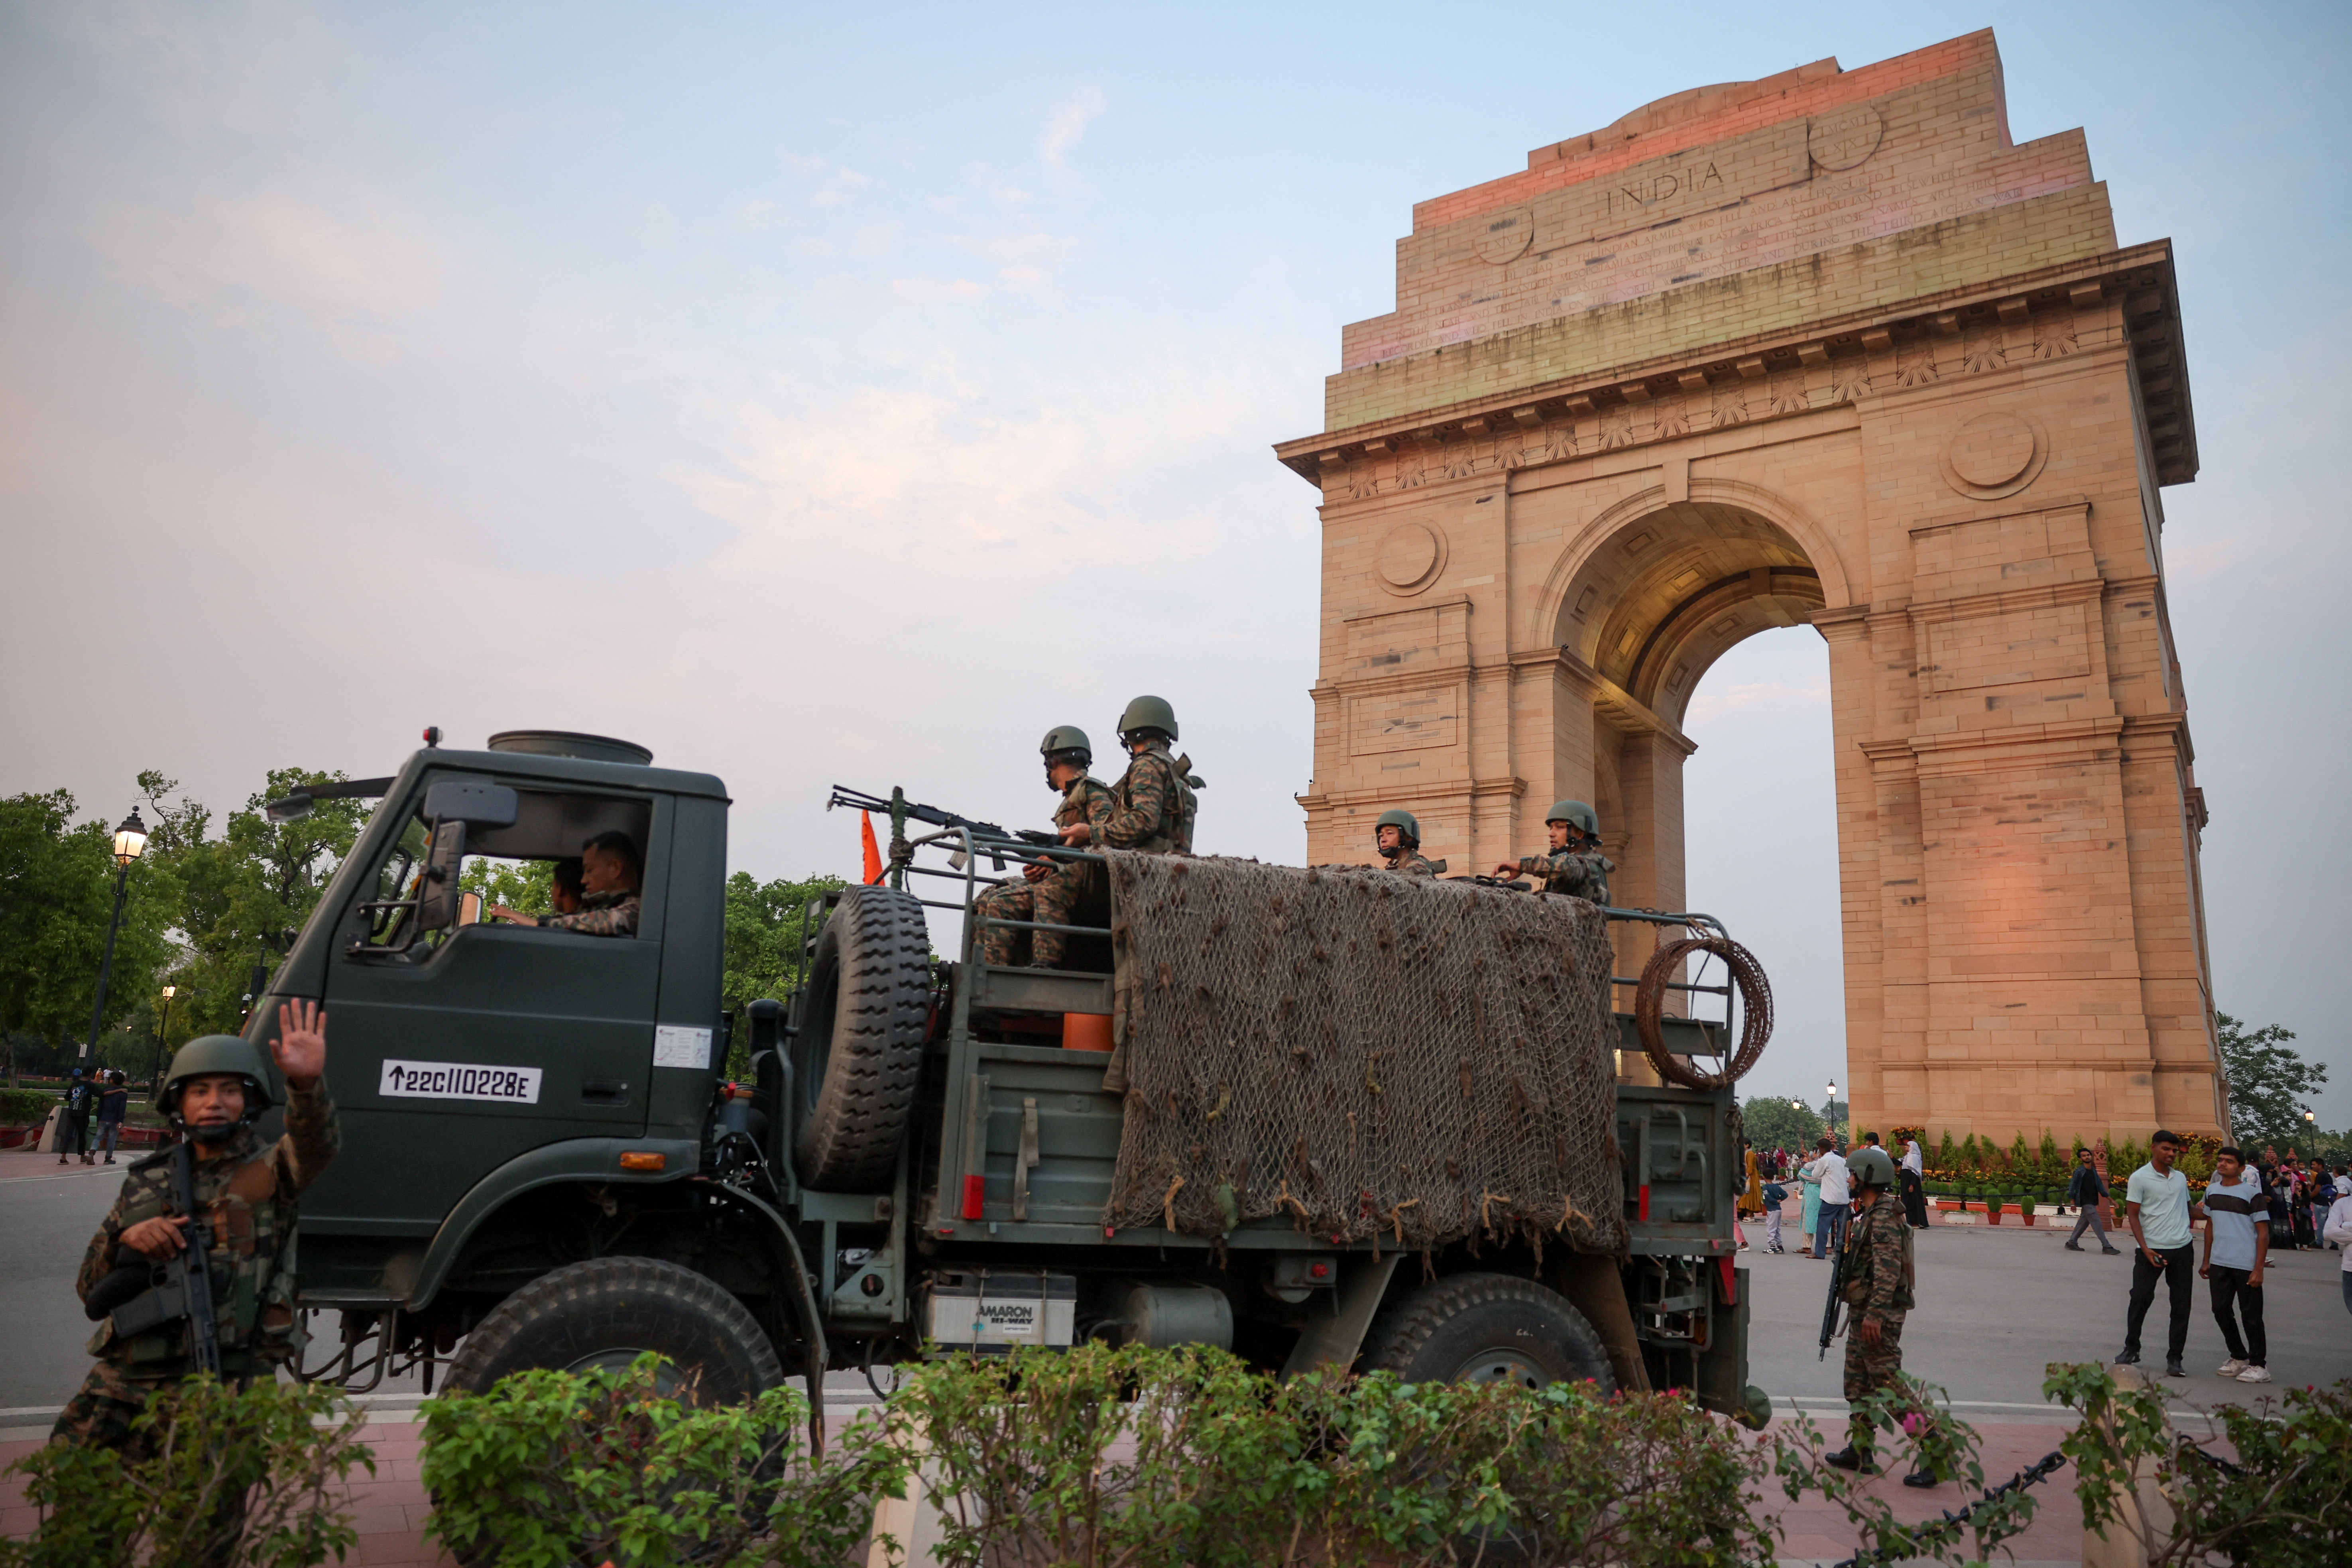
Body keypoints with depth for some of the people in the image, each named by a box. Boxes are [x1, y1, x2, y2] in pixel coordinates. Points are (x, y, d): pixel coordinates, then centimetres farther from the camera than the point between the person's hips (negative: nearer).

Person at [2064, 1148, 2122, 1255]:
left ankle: (2072, 1243, 19)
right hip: (2086, 1202, -7)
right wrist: (2073, 1202, -11)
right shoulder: (2079, 1171, -10)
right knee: (2097, 1224, -9)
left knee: (2083, 1223, 11)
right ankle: (2107, 1247, -7)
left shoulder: (2094, 1171, 11)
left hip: (2093, 1202, 7)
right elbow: (2072, 1186, -9)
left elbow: (2100, 1186, 15)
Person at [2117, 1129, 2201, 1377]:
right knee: (2140, 1300, 0)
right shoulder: (2140, 1178, -4)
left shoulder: (2181, 1178, 12)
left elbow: (2189, 1209, 25)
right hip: (2151, 1249, -4)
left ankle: (2175, 1358, 12)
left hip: (2182, 1249, 5)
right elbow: (2133, 1215, -6)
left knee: (2181, 1306, 4)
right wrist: (2146, 1250, -14)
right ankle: (2131, 1349, 17)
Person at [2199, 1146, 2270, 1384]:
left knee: (2251, 1315, 2)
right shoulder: (2212, 1190, 9)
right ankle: (2239, 1357, 27)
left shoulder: (2251, 1193, -9)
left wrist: (2259, 1269, -13)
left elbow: (2263, 1232, -9)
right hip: (2219, 1264, 6)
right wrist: (2207, 1261, 16)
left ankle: (2258, 1365, 13)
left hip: (2246, 1266, -6)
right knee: (2221, 1311, 11)